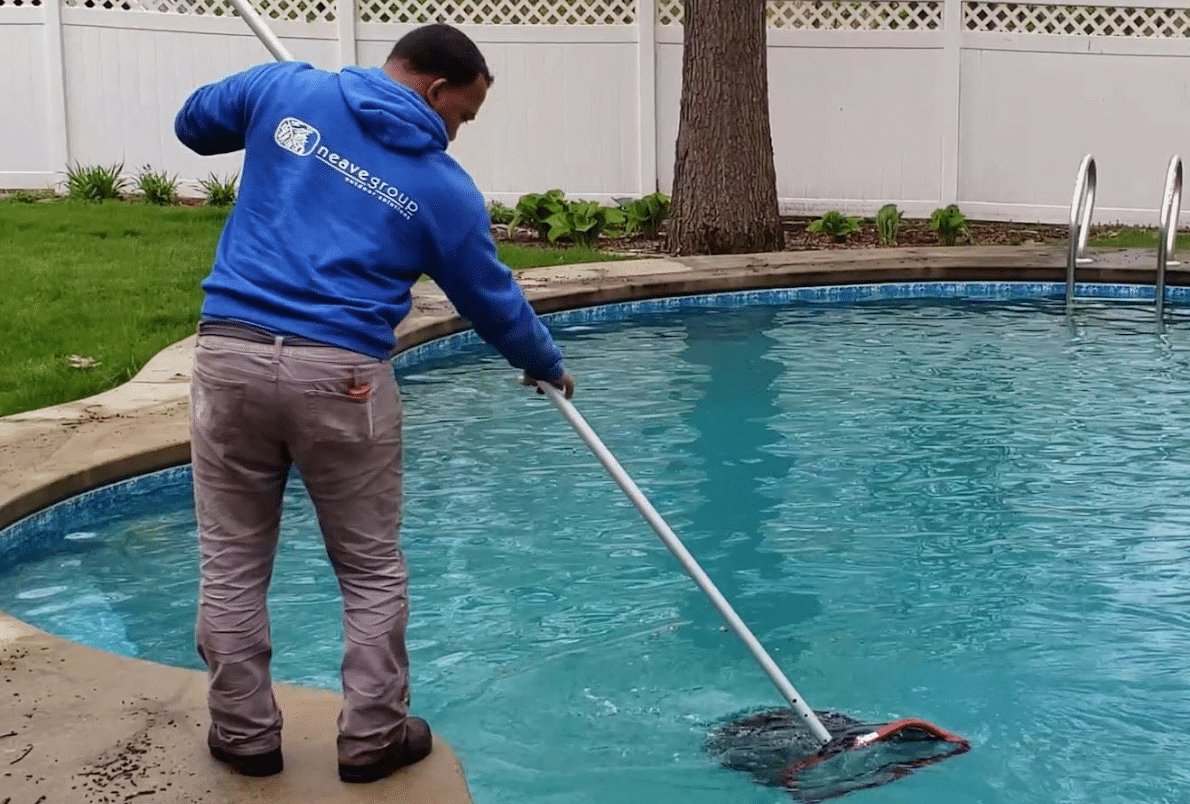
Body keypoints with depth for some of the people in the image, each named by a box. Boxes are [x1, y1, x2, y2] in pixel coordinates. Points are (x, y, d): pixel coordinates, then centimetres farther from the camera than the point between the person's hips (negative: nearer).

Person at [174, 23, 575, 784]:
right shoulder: (445, 187, 5)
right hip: (342, 374, -2)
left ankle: (245, 733, 23)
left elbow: (193, 122, 26)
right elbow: (494, 300, 15)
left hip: (230, 351, 3)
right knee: (372, 569, 14)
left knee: (232, 563, 13)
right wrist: (548, 367, 32)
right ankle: (373, 737, 22)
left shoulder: (287, 88, 9)